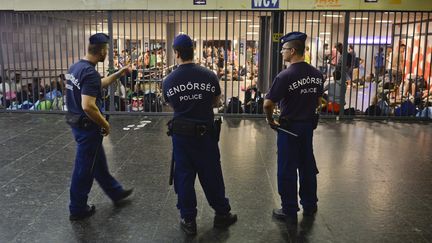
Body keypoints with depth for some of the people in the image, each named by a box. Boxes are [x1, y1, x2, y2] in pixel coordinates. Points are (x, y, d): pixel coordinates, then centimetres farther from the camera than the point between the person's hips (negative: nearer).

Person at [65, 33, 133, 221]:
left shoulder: (75, 67, 6)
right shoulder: (90, 72, -24)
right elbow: (88, 106, -31)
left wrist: (118, 74, 21)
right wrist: (105, 124, -17)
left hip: (77, 123, 10)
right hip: (88, 127, -10)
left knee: (98, 163, 21)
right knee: (84, 169, 6)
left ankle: (116, 192, 38)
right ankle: (78, 209, 22)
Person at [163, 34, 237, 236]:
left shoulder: (168, 81, -6)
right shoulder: (209, 75, -8)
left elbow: (171, 106, 8)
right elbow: (217, 103, 4)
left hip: (181, 134, 1)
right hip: (205, 133, 0)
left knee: (183, 177, 11)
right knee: (212, 175, 12)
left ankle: (188, 221, 21)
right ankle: (222, 214, 28)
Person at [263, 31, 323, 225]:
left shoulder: (285, 76, -19)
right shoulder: (317, 74, 1)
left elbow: (268, 103, -22)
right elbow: (318, 102, 11)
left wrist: (270, 120, -5)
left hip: (289, 127, -6)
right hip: (308, 125, 6)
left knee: (287, 170, 5)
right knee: (307, 166, 18)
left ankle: (290, 212, 15)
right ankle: (310, 206, 32)